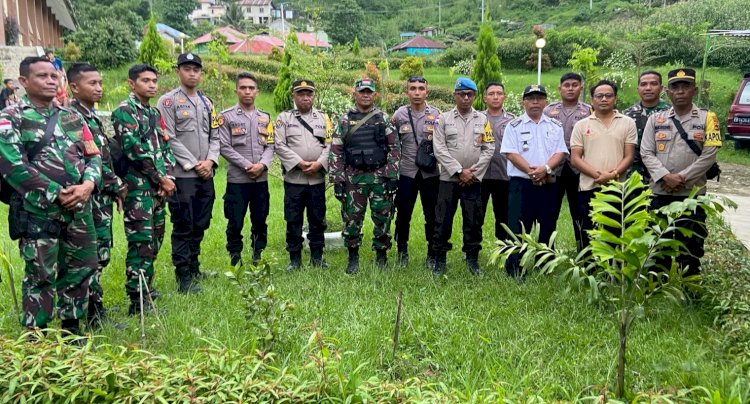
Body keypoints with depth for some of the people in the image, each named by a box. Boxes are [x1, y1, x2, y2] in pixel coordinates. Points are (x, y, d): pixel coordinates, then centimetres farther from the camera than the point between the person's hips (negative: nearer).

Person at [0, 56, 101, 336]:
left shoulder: (72, 117, 14)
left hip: (79, 209, 6)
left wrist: (87, 185, -9)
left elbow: (93, 156, 11)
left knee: (80, 270, 11)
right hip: (37, 212, -5)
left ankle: (72, 330, 27)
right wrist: (56, 194, -15)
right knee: (41, 277, -1)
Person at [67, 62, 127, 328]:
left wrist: (115, 189, 10)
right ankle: (95, 315, 8)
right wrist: (117, 186, -10)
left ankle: (95, 311, 25)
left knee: (101, 254, 14)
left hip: (102, 197, 9)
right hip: (89, 198, -9)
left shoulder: (93, 116, 16)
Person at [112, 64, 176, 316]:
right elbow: (135, 150, -16)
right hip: (138, 186, -8)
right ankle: (138, 302, -2)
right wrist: (161, 178, -12)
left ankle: (146, 288, 27)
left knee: (155, 240, 14)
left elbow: (165, 147, 16)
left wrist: (169, 176, 0)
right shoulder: (124, 111, -8)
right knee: (141, 242, -8)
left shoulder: (155, 113, 18)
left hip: (158, 187, 8)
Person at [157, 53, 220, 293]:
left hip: (206, 174, 6)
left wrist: (210, 160, -3)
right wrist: (194, 164, -13)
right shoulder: (168, 101, -3)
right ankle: (184, 277, 3)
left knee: (201, 224, 12)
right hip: (182, 175, -6)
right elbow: (169, 139, -11)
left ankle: (194, 267, 26)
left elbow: (215, 136, 14)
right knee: (183, 226, -3)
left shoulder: (207, 102, 16)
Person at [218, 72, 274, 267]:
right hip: (237, 179, -3)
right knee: (235, 221, 1)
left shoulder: (265, 117, 12)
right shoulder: (227, 116, -1)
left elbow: (270, 146, 7)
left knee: (260, 220, 10)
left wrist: (262, 165, -12)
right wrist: (247, 166, -14)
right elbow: (225, 147, -8)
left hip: (261, 179, 4)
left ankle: (258, 255, 22)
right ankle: (235, 257, 14)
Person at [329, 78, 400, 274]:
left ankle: (381, 255, 19)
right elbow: (335, 151, 4)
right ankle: (353, 257, 19)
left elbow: (394, 148, 2)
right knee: (352, 218, 4)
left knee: (383, 217, 3)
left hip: (380, 177, 0)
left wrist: (392, 175, -6)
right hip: (353, 177, 0)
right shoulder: (345, 120, 5)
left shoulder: (383, 119, 5)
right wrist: (337, 179, -3)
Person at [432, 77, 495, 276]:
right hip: (448, 178, -1)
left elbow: (489, 148, 3)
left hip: (473, 180, 1)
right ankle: (440, 260, 11)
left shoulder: (482, 119, 8)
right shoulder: (443, 119, 2)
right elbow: (440, 149, -5)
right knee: (443, 221, 0)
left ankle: (473, 260, 18)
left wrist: (473, 172, -7)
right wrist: (459, 171, -12)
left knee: (474, 221, 5)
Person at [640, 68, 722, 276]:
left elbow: (709, 154, -6)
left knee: (690, 246, 5)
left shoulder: (707, 118, 2)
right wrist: (665, 176, -15)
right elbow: (646, 153, 0)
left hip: (693, 193, -2)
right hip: (660, 192, 2)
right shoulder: (655, 119, 7)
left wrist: (683, 177, -14)